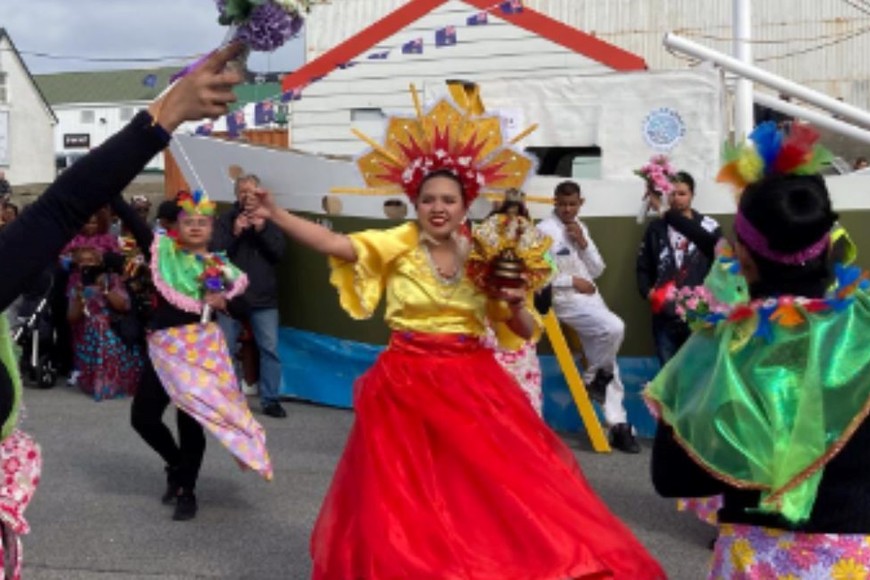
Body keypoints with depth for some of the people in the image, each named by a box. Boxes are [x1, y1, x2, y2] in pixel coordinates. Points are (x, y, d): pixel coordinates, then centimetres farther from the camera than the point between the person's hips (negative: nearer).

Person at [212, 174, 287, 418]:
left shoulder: (269, 219, 6)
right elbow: (215, 253, -5)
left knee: (270, 349, -2)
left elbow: (279, 252, -2)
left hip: (264, 297, 1)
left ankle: (270, 400, 5)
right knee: (225, 350, 5)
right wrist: (234, 233, -17)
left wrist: (263, 230, -15)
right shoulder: (225, 220, 2)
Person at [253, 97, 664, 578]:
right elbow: (334, 244, -19)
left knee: (496, 486, 1)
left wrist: (517, 305, -15)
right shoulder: (399, 243, -3)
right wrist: (274, 214, -31)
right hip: (408, 384, -2)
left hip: (473, 383, 2)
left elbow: (526, 334, 6)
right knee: (412, 501, 4)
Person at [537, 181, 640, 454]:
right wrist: (572, 281, -12)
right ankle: (592, 378, -3)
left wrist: (583, 243, -1)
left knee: (608, 367, 3)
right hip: (564, 300, -7)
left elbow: (597, 270, 15)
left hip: (591, 297, 7)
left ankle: (617, 423, 8)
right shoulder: (545, 230, -6)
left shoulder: (580, 227, 15)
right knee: (614, 328, -27)